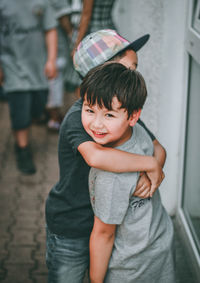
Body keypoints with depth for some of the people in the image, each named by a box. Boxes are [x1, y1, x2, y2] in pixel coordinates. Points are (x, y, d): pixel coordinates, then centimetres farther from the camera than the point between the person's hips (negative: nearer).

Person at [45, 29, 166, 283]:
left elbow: (158, 147, -2)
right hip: (70, 230, -6)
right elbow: (96, 156, -48)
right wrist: (150, 164, -36)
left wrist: (152, 173, -24)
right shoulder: (78, 117, -28)